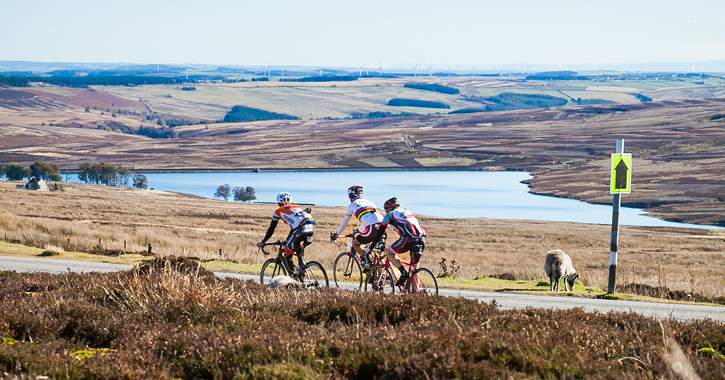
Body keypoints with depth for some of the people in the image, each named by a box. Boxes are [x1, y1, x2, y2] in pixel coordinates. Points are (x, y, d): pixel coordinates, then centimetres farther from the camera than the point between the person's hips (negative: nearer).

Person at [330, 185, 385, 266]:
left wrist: (336, 234, 38)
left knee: (355, 244, 17)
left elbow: (344, 222, 23)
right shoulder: (369, 202, 31)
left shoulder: (352, 205, 15)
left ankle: (367, 258, -7)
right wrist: (358, 230, 59)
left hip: (372, 229, -5)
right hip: (383, 228, 5)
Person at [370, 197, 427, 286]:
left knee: (389, 253, 15)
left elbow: (380, 232, 20)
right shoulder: (408, 212, 35)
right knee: (414, 268, 17)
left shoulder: (390, 215, 18)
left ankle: (403, 273, -4)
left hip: (408, 239, -6)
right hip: (422, 240, 6)